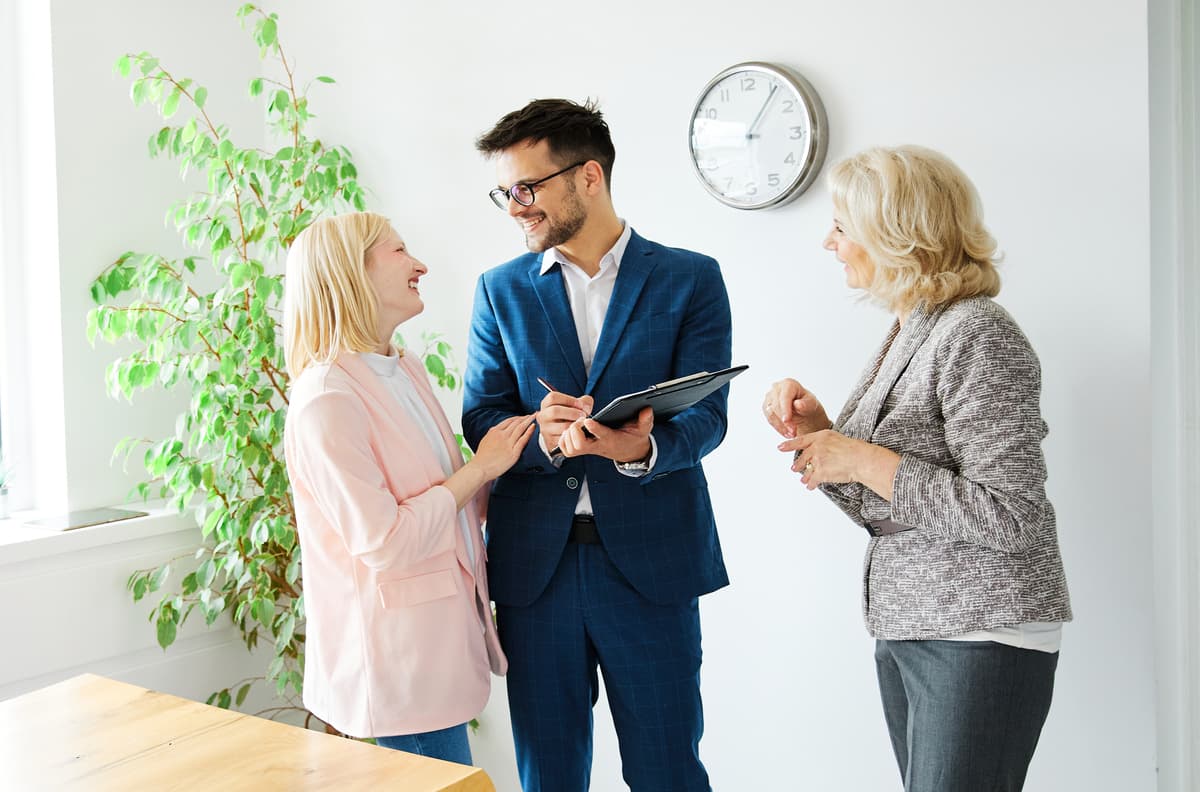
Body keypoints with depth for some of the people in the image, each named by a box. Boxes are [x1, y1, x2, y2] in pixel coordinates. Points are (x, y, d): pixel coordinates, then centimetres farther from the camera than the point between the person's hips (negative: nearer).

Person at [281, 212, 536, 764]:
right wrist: (480, 468, -14)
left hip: (441, 634, 8)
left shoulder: (406, 371, 8)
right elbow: (384, 543, -22)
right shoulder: (326, 402, -19)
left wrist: (505, 456, -5)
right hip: (398, 653, -8)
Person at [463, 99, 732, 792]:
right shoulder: (502, 289, 10)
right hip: (534, 564, 3)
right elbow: (480, 421, 2)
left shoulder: (691, 279, 2)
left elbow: (706, 415, -6)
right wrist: (542, 436, -20)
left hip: (650, 560, -2)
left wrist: (642, 449, -29)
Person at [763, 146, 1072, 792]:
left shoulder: (978, 334, -15)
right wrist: (816, 431, -1)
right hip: (905, 630, 9)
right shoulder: (908, 332, 13)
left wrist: (865, 460, -19)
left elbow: (1012, 518, -21)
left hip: (981, 635, -9)